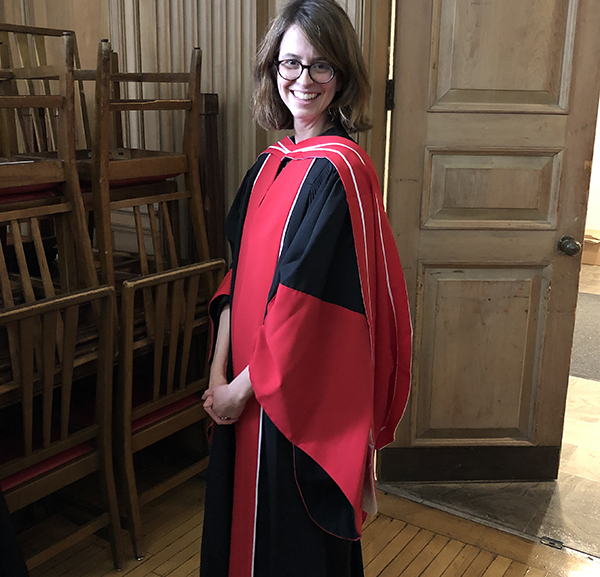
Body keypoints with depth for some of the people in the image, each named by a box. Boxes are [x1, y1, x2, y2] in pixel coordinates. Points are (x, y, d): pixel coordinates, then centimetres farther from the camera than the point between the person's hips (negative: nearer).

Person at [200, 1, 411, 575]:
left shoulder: (337, 169, -18)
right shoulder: (267, 168, 6)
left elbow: (304, 301, -21)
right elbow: (238, 279, 5)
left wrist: (244, 387, -14)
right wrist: (218, 375, -3)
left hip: (307, 392, -7)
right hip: (249, 389, 7)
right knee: (243, 520, 24)